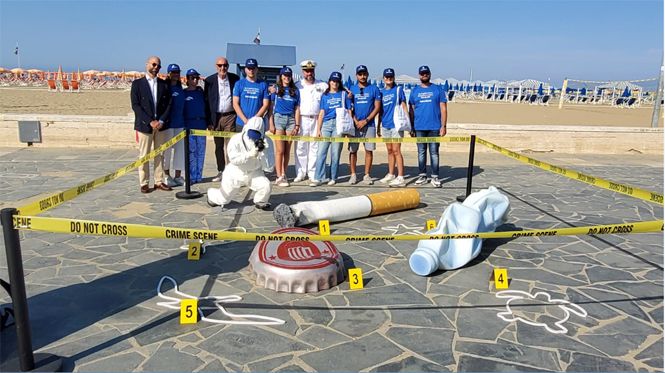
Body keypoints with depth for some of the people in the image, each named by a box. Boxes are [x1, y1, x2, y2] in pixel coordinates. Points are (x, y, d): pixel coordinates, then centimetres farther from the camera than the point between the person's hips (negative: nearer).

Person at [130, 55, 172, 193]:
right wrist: (150, 121, -14)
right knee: (144, 155, 1)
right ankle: (144, 183, 7)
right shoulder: (137, 83, 2)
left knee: (160, 155, 6)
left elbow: (168, 104, 6)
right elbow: (135, 105, -5)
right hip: (144, 125, -3)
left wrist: (161, 121, -8)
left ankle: (159, 182, 13)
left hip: (161, 125, 3)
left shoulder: (164, 84, 11)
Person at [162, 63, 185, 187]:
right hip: (168, 123, -5)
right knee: (167, 150, 2)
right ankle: (167, 176, 14)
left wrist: (185, 122, 14)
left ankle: (178, 176, 12)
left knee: (180, 149, 5)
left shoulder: (180, 89, 12)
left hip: (180, 123, 5)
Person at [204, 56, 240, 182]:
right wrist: (208, 121, -2)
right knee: (218, 146, 10)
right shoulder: (210, 81, 3)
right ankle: (221, 171, 21)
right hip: (216, 117, 2)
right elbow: (206, 101, 3)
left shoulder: (235, 79, 2)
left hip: (230, 116, -2)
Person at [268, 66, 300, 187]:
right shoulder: (275, 89, 6)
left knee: (287, 151, 3)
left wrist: (297, 125, 5)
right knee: (280, 150, -7)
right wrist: (271, 124, -5)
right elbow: (271, 107, 3)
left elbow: (297, 109, 12)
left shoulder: (295, 91, 13)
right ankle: (279, 177, -4)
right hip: (278, 118, -3)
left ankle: (284, 174, 12)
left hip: (291, 120, 3)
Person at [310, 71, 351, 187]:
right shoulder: (325, 95, 14)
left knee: (335, 153, 0)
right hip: (326, 124, 2)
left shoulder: (344, 94, 10)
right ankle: (318, 178, -7)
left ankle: (333, 178, 9)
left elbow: (349, 111, 9)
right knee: (321, 152, -6)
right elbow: (321, 113, 12)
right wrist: (318, 129, 5)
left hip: (339, 124, -1)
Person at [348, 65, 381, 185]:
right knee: (352, 150, 0)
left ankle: (367, 175, 9)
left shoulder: (374, 89, 5)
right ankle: (353, 175, 9)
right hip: (354, 124, 1)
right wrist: (356, 121, -8)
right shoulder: (352, 89, 8)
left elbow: (377, 107, 0)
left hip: (369, 125, 0)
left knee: (369, 150, 1)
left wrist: (365, 120, -9)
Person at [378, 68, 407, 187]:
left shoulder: (398, 90, 0)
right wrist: (379, 126, 17)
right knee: (390, 150, 13)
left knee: (396, 150, -10)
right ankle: (390, 174, 22)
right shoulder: (381, 92, 13)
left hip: (396, 124, -5)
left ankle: (400, 178, -10)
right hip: (385, 125, 5)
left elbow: (403, 106, -1)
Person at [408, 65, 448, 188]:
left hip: (434, 127, -2)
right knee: (421, 152, 7)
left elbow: (443, 109, 2)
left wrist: (443, 126, -6)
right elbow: (411, 111, 10)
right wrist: (411, 128, 5)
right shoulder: (415, 91, 10)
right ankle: (422, 176, 15)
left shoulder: (438, 90, 4)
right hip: (419, 128, 2)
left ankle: (434, 177, 6)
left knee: (434, 152, 0)